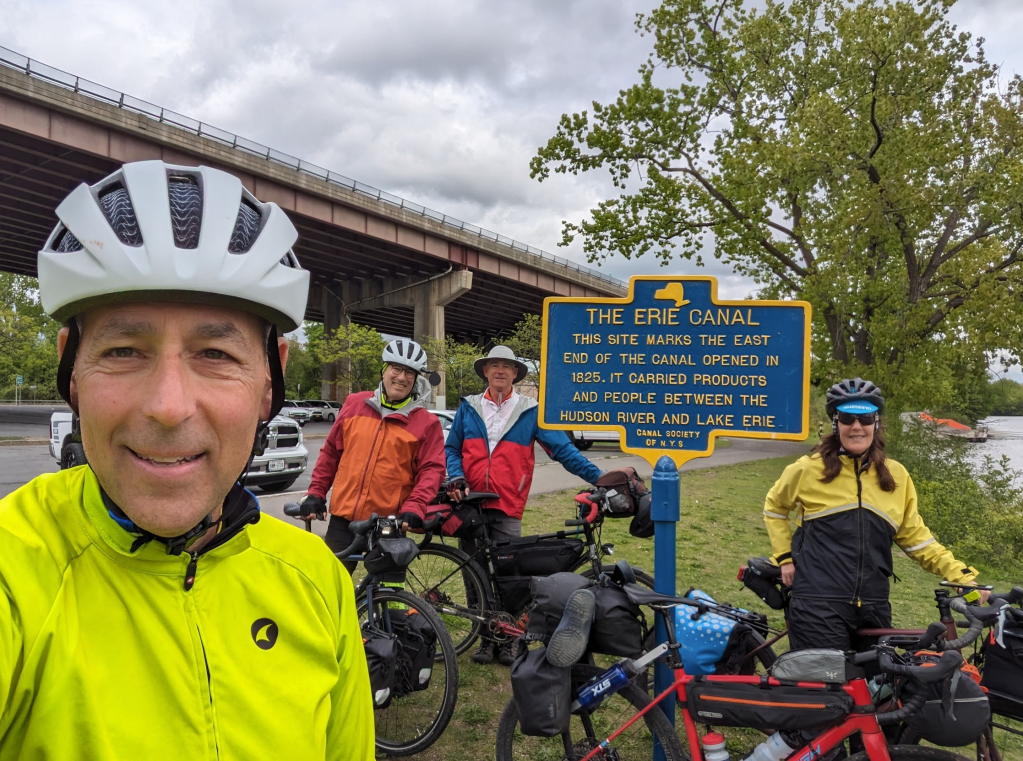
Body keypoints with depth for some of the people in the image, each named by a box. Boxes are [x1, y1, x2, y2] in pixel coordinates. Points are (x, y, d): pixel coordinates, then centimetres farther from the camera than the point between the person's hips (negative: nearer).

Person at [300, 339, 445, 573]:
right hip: (343, 518, 3)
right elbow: (331, 452, 12)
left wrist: (415, 507, -21)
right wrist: (316, 492, 7)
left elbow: (432, 469, -8)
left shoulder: (426, 422, -3)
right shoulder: (354, 404, 6)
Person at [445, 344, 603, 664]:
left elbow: (562, 449, -1)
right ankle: (485, 637, 24)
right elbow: (452, 448, 12)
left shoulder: (530, 411, 3)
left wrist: (598, 477, -9)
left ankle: (508, 640, 18)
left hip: (507, 509, -2)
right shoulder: (468, 407, 10)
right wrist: (456, 478, -7)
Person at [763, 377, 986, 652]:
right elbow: (774, 508, 14)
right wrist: (785, 557, 6)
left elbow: (914, 537, 13)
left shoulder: (896, 476, 7)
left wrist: (963, 575, 4)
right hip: (819, 608, -4)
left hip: (873, 609, 4)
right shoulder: (809, 469, -2)